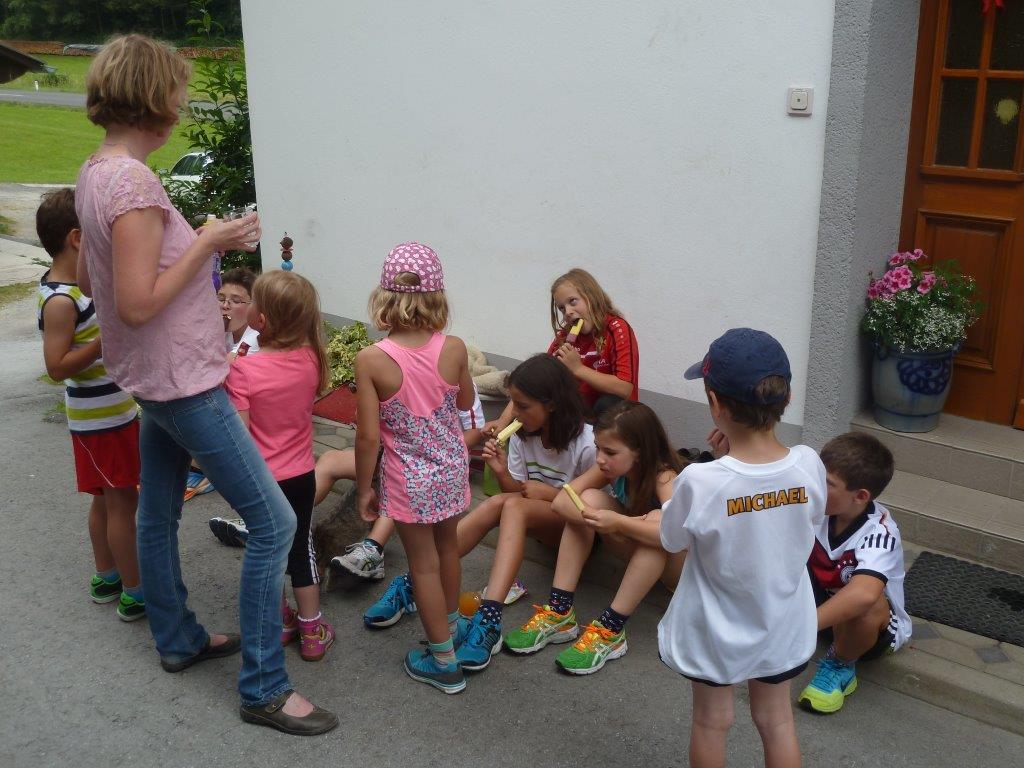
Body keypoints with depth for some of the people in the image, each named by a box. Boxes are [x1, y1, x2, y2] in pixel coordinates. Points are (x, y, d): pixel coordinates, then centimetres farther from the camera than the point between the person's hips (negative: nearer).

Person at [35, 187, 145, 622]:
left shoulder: (79, 281, 5)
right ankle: (135, 594, 10)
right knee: (123, 502, 0)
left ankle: (106, 577, 34)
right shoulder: (59, 302, -22)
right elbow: (57, 367, -24)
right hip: (100, 419, -9)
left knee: (106, 498, 19)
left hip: (115, 411, 9)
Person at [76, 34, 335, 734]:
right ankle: (264, 688, 5)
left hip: (153, 380, 10)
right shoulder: (135, 183, -24)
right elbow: (138, 305, -26)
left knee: (159, 514, 21)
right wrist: (207, 243, -19)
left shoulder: (94, 174, 6)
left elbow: (89, 279, 15)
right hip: (183, 381, -10)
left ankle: (178, 640, 40)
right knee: (273, 521, -5)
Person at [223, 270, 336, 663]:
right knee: (301, 548, 18)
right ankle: (312, 632, 28)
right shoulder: (311, 359, -12)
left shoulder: (244, 371, -24)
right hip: (301, 475, 3)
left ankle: (280, 624, 33)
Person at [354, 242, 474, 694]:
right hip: (452, 468, 4)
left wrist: (363, 487, -4)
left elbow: (369, 436, -18)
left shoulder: (371, 361, -23)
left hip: (408, 479, -3)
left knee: (424, 564, 12)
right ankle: (449, 626, 48)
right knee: (447, 547, 26)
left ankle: (444, 662, 25)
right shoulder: (454, 349, -14)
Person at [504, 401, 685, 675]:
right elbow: (561, 501, -20)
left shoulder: (664, 477, -30)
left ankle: (611, 630, -35)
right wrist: (595, 518, -36)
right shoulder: (610, 468, -13)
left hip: (674, 564, -5)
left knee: (657, 519, -38)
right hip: (638, 556, 6)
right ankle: (558, 613, -21)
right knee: (590, 499, -19)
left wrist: (619, 522, -46)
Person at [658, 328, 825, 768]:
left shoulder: (700, 482, -32)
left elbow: (672, 540, -12)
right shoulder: (809, 465, -21)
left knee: (711, 721, 21)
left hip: (716, 631, -3)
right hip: (781, 625, 3)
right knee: (777, 720, 24)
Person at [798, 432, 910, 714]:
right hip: (821, 595, 4)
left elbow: (863, 594, -55)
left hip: (875, 624, -4)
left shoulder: (879, 532, -36)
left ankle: (840, 665, -9)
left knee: (868, 604, -40)